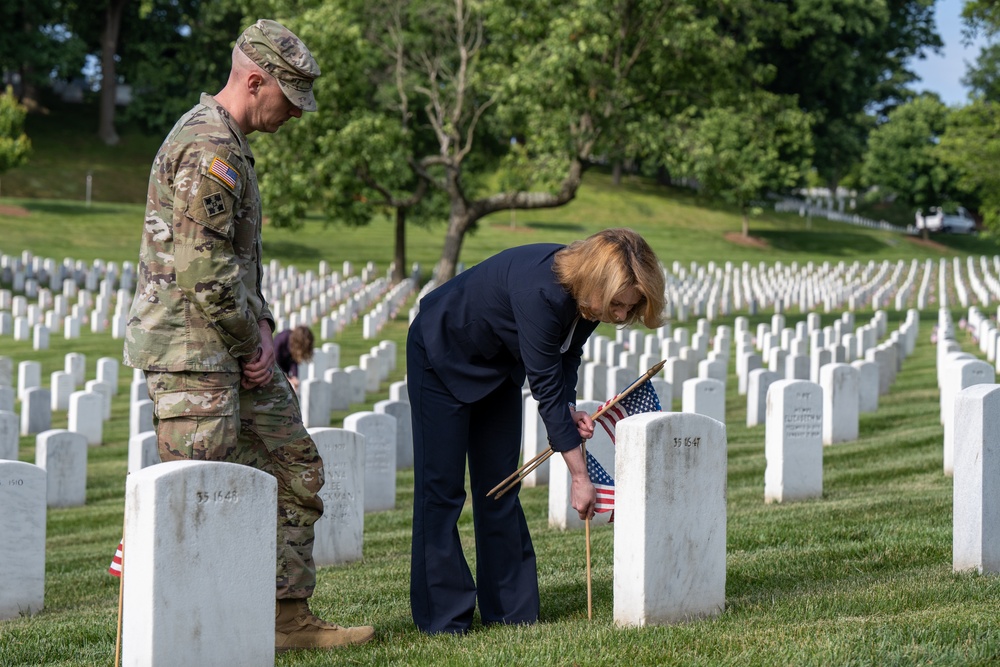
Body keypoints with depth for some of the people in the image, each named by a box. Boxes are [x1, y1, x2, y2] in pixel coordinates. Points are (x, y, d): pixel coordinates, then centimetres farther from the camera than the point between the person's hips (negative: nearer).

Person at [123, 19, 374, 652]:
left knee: (297, 471, 13)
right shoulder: (209, 151, -18)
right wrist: (250, 346, -11)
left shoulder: (230, 143, 16)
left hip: (234, 347, 11)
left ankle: (290, 617, 19)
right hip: (190, 347, -11)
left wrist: (261, 326, 8)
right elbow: (202, 273, -23)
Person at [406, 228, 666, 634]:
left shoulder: (586, 294, -17)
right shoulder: (540, 290, -40)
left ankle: (511, 611, 9)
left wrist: (568, 408, -19)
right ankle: (443, 618, -4)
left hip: (499, 364, 7)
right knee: (441, 488, -7)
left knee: (500, 489, 6)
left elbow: (566, 356, 1)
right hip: (442, 355, -7)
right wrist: (580, 476, -31)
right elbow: (545, 386, -35)